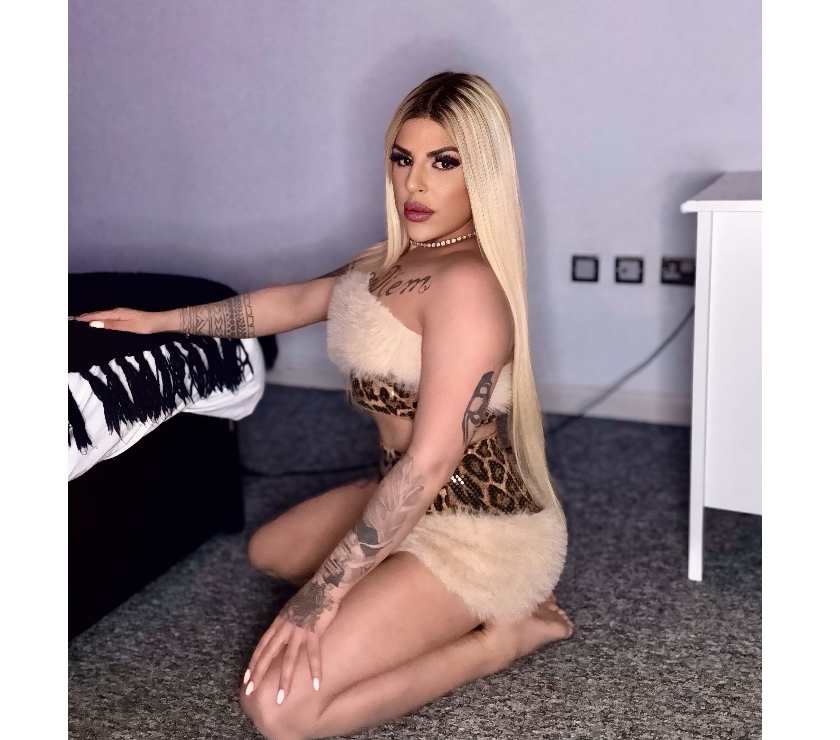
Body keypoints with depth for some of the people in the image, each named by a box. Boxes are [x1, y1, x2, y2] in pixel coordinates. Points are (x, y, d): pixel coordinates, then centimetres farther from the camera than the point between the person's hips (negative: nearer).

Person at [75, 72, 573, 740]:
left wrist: (322, 596, -24)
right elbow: (296, 301, 20)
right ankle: (486, 601, 16)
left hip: (480, 529, -10)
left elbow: (430, 463, -27)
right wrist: (163, 321, 26)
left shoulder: (467, 283, -24)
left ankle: (504, 632, -2)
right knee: (270, 551, 29)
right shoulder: (401, 257, 6)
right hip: (419, 501, 10)